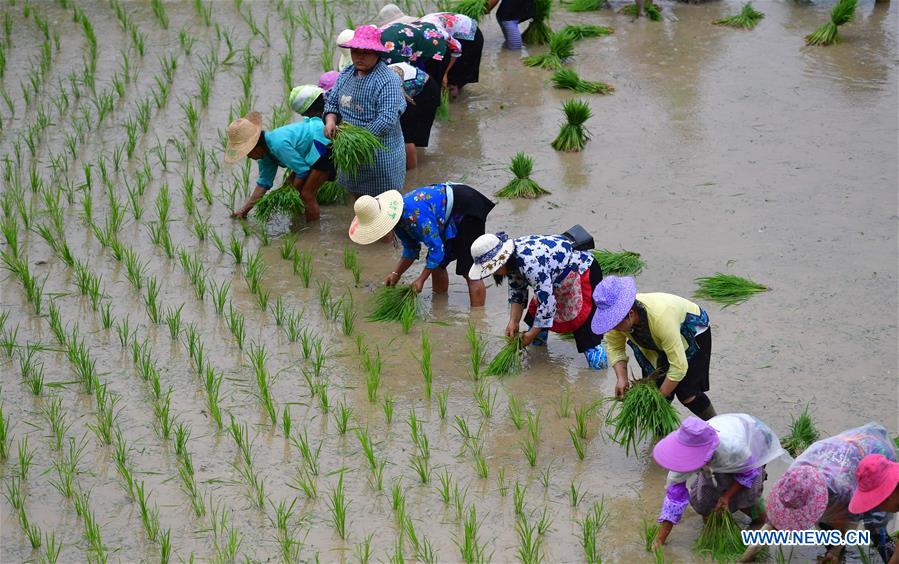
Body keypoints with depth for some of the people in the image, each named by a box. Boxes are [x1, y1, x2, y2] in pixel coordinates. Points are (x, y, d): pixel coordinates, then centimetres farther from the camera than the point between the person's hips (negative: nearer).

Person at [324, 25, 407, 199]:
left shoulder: (388, 81, -22)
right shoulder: (345, 75, 4)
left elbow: (387, 119, -28)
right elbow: (332, 102, 11)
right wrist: (330, 121, -12)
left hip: (381, 150, -7)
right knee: (355, 191, 24)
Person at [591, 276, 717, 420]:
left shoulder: (661, 318, -45)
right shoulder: (615, 315, -28)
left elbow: (679, 366, -39)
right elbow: (614, 348, -9)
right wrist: (622, 379, -23)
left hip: (692, 334, -6)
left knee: (686, 393, -11)